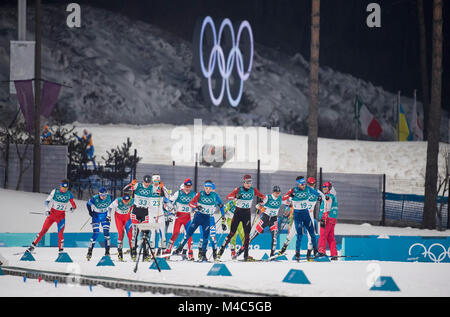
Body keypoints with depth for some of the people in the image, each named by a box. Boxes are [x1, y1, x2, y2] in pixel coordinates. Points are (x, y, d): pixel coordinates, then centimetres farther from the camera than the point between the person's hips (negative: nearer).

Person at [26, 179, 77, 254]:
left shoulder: (69, 194, -4)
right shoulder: (55, 191, -8)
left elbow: (74, 205, 0)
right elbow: (48, 200, -7)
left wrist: (72, 208, -22)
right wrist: (47, 209, -20)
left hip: (61, 216, 0)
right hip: (52, 214, 0)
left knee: (60, 233, -13)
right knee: (43, 230, -1)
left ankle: (61, 250, -6)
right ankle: (33, 245, 9)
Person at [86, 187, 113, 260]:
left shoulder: (109, 198, -14)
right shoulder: (95, 199, -22)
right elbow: (88, 204, -3)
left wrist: (109, 215, 6)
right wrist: (90, 211, -11)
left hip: (105, 216, 2)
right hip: (96, 216, -2)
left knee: (106, 233, -10)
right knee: (95, 234, -11)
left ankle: (107, 252, -5)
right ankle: (90, 251, -2)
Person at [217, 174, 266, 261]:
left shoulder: (253, 190, 1)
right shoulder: (239, 189, -7)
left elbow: (263, 196, 3)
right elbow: (228, 197, -15)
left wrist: (262, 199, -20)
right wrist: (235, 196, -35)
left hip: (247, 213, 2)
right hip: (238, 212, -2)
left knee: (247, 234, -2)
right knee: (232, 233, -5)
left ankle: (246, 255, 2)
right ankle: (221, 249, 6)